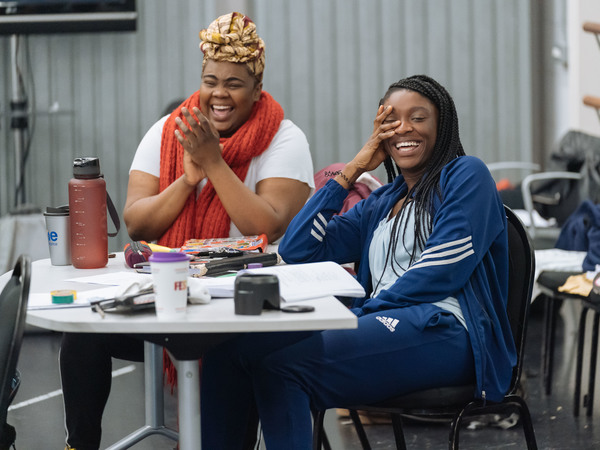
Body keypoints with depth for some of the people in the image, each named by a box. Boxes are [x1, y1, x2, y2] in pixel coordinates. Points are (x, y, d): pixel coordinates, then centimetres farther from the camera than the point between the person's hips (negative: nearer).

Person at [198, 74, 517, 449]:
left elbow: (443, 271, -7)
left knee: (283, 362, -30)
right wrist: (353, 169, 18)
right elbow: (296, 251, 19)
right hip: (382, 324, 7)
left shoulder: (466, 175, 8)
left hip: (443, 331, -7)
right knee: (231, 348, -16)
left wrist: (363, 312, -10)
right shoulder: (380, 206, 28)